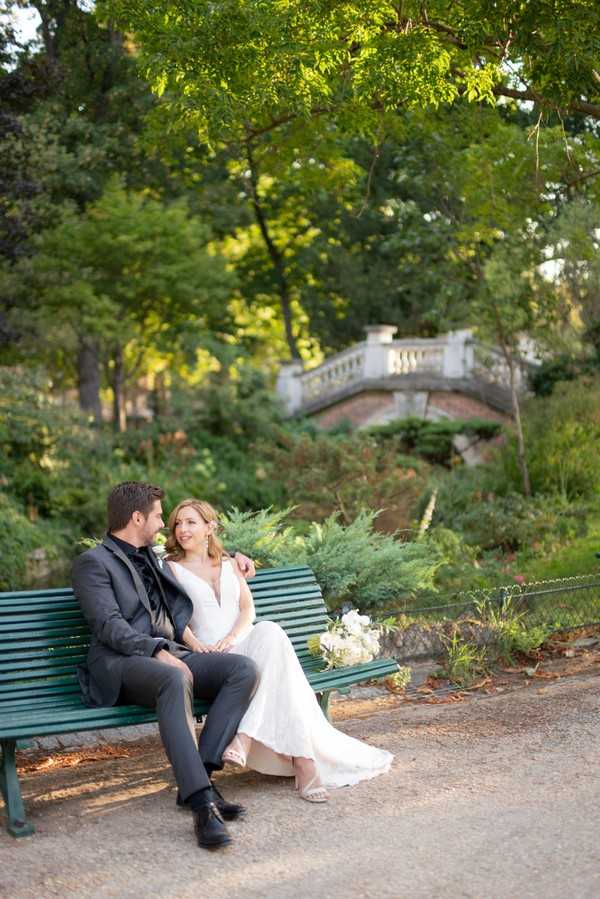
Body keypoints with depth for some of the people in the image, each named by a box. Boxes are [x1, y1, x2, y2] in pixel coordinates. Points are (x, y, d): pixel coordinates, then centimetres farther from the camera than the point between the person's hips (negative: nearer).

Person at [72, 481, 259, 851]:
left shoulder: (150, 556, 25)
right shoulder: (94, 562, 1)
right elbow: (110, 626, -12)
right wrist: (158, 651, -24)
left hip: (170, 655, 7)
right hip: (122, 663, -7)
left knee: (244, 668, -19)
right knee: (175, 680, -41)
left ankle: (200, 775, -24)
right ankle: (202, 804, -46)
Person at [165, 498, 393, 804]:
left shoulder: (228, 564, 23)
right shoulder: (171, 569, 11)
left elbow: (247, 608, 11)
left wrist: (232, 637, -11)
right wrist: (195, 646, -19)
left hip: (245, 645, 4)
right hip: (210, 660, -3)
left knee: (270, 632, -36)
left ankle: (245, 737, -44)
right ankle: (303, 762, -41)